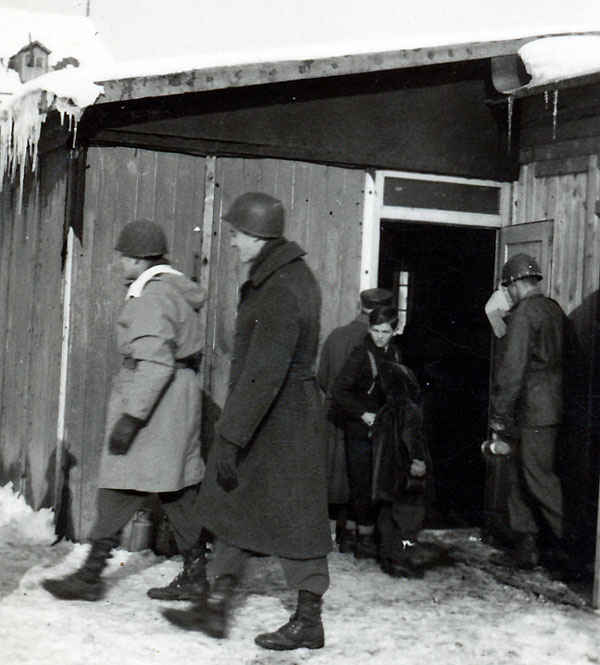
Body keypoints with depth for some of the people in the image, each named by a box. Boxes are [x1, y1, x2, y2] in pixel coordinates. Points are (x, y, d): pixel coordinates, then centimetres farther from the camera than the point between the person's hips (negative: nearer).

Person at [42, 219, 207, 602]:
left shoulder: (151, 298, -15)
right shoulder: (179, 290, 15)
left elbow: (155, 364, -24)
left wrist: (131, 415, -24)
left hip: (153, 403, -10)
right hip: (182, 398, 10)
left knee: (120, 491, -3)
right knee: (178, 490, 12)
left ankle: (91, 575, 5)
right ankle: (195, 576, 16)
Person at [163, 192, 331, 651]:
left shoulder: (281, 293, -23)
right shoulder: (291, 273, 9)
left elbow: (263, 375, -27)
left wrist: (232, 438, -25)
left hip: (279, 420, -10)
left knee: (293, 516, 2)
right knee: (234, 505, 15)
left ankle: (309, 621, 15)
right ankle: (217, 608, 24)